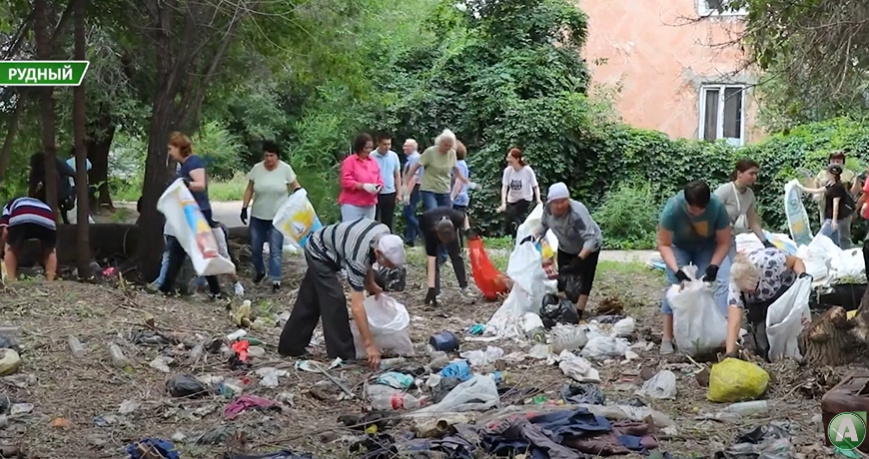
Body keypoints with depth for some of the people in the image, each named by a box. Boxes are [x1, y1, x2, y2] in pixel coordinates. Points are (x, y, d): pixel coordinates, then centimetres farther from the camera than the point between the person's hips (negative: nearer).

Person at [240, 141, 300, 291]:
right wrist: (244, 207, 1)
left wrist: (299, 191, -19)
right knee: (255, 248, 12)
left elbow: (295, 186, 3)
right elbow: (249, 189, 5)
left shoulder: (285, 169, -8)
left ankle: (276, 280, 1)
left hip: (278, 217, -3)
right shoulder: (257, 168, -4)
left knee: (275, 250, -4)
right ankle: (260, 272, 37)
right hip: (258, 216, 3)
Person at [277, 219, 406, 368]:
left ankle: (290, 346, 28)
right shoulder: (357, 256, -40)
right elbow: (356, 306, -40)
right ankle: (342, 355, -9)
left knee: (310, 302, 16)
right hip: (320, 252, -8)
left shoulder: (385, 236, -20)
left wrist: (370, 285, -5)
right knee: (334, 300, -16)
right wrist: (369, 345, -40)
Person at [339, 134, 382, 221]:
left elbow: (379, 179, 16)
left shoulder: (373, 161, 11)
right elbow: (346, 181, -15)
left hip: (370, 205, 6)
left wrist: (378, 186, -8)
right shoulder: (349, 161, -7)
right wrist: (363, 186, -24)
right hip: (352, 205, -6)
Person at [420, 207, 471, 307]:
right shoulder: (431, 232, -45)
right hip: (426, 225, -3)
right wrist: (431, 288, -45)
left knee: (456, 254, 0)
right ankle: (435, 293, -11)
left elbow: (464, 216, -10)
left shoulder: (456, 219, -40)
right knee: (433, 260, -16)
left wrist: (467, 230, -24)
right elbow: (431, 263, -43)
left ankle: (464, 287, 12)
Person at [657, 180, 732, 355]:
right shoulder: (673, 208, -37)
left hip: (707, 247, 1)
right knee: (674, 284, -13)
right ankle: (667, 338, -10)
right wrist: (676, 270, -39)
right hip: (679, 246, -1)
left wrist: (714, 265, -36)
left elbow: (724, 242, -22)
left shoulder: (717, 207, -34)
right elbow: (664, 244, -28)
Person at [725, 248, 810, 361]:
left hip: (786, 286, -1)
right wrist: (730, 354, -51)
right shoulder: (735, 285, -37)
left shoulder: (770, 261, -42)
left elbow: (795, 261, -19)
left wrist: (802, 275, -38)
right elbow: (734, 324, -42)